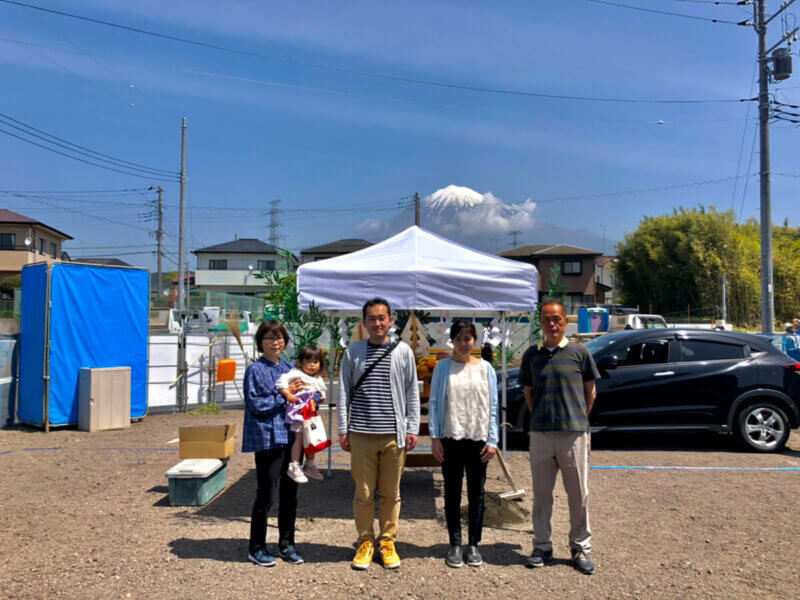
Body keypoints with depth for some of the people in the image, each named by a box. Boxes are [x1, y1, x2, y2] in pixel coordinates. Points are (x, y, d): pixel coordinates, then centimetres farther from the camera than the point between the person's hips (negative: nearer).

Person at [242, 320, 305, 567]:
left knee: (289, 493, 12)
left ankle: (286, 544, 26)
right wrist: (284, 394, -14)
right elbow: (255, 404, -11)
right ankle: (256, 548, 17)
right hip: (267, 439, -6)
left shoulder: (289, 368, 13)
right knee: (266, 496, 0)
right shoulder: (255, 370, -5)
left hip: (291, 438, 6)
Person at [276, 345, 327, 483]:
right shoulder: (297, 373, -8)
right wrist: (288, 394, -25)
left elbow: (321, 393, 27)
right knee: (299, 437, -10)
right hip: (298, 410, -8)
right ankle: (294, 467, -1)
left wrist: (320, 397, 6)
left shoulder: (318, 379, 16)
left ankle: (310, 465, 28)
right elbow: (282, 381, -19)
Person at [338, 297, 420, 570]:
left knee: (391, 493, 9)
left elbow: (412, 392, 8)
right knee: (364, 493, 6)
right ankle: (365, 542, 22)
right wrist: (343, 430, 3)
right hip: (361, 434, 0)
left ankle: (387, 542, 24)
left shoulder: (403, 351, 6)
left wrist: (412, 428, 3)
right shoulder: (353, 351, 6)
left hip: (394, 434, 0)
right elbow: (344, 392, 7)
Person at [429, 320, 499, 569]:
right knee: (452, 492, 7)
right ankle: (455, 545, 20)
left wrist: (492, 440, -1)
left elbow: (492, 406, 5)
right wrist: (435, 437, -4)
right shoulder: (443, 367, 2)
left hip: (478, 439, 1)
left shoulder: (485, 368, 4)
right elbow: (434, 403, 2)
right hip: (451, 438, -1)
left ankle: (474, 544, 22)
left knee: (476, 493, 9)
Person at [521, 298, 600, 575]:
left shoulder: (579, 352, 1)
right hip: (540, 435, 2)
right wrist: (540, 418, 8)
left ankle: (581, 547, 21)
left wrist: (578, 418, 7)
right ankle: (542, 546, 22)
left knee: (579, 493, 6)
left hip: (574, 433, -2)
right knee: (541, 493, 9)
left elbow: (590, 391, 9)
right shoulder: (532, 354, 6)